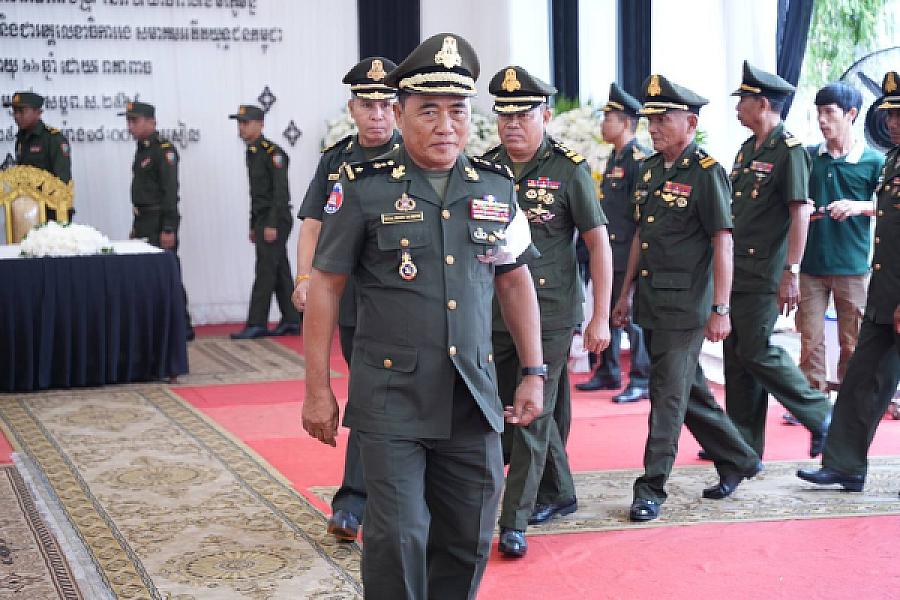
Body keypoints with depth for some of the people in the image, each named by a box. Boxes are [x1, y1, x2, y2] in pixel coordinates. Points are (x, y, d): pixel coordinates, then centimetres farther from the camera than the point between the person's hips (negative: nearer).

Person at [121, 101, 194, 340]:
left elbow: (170, 191, -19)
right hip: (144, 222, 10)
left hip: (160, 222, -10)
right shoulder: (141, 150, 16)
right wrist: (136, 227, 20)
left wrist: (169, 228, -23)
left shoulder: (164, 150, -13)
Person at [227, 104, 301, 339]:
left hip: (275, 221, -9)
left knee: (265, 270, -10)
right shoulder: (252, 152, 16)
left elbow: (281, 191, -19)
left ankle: (257, 324, -9)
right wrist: (253, 225, 20)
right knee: (280, 271, 10)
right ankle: (291, 320, 14)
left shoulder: (272, 152, -13)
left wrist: (272, 225, -22)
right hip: (262, 220, 9)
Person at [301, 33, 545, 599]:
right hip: (391, 398, -4)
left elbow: (515, 281, 15)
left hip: (474, 400, 4)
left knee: (469, 540, 11)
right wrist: (318, 389, -4)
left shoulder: (496, 187, 6)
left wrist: (535, 372, 11)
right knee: (398, 537, -4)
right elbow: (326, 287, -2)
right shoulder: (364, 188, -5)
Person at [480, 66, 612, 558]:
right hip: (493, 314, 5)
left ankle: (515, 521, 7)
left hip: (550, 316, -5)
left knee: (532, 415, -2)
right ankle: (561, 493, 34)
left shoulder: (569, 170, -7)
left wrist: (601, 317, -9)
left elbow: (599, 243, -5)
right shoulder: (485, 167, 4)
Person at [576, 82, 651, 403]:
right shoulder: (614, 159, 16)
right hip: (608, 253, 9)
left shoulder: (639, 159, -13)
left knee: (633, 316, -4)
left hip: (629, 254, -9)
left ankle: (642, 381, 3)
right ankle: (608, 373, 26)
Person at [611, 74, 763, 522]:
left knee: (668, 398, -3)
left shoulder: (706, 172, -11)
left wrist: (720, 309, -17)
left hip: (685, 308, -8)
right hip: (651, 305, 8)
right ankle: (738, 460, 31)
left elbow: (722, 244, -13)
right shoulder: (650, 169, 11)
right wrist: (625, 294, 17)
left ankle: (651, 489, 3)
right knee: (689, 391, 15)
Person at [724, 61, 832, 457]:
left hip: (763, 276, -9)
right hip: (734, 272, 9)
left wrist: (791, 273, -21)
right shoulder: (747, 150, 15)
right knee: (736, 356, 9)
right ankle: (744, 444, 16)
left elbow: (801, 212, -16)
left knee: (756, 352, -9)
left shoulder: (789, 151, -11)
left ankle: (820, 414, 9)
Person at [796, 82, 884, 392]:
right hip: (810, 265, 2)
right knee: (811, 342, 2)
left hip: (853, 267, -2)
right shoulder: (808, 156, 7)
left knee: (851, 344, 5)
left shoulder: (873, 161, -1)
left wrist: (858, 207, -14)